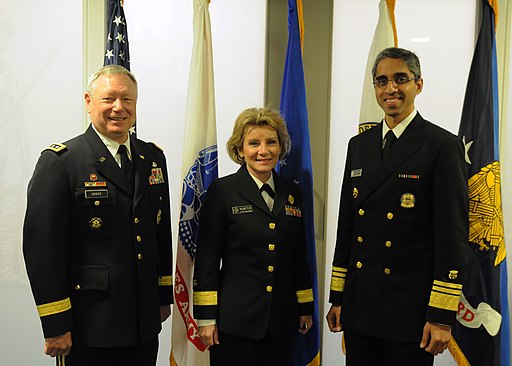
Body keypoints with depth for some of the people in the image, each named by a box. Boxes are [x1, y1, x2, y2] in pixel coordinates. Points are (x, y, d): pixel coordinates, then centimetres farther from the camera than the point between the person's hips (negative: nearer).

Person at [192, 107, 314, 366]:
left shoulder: (291, 193, 9)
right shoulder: (222, 191, -5)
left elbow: (299, 256, 14)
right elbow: (207, 257, -6)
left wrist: (305, 308, 14)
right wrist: (206, 317, -8)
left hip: (282, 320, 4)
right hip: (235, 318, -4)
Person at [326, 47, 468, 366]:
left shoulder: (443, 146, -7)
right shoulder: (359, 145, 10)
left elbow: (453, 235, -11)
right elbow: (347, 224, 12)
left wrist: (442, 317, -13)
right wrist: (337, 297, 10)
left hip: (410, 310, -5)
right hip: (359, 307, 5)